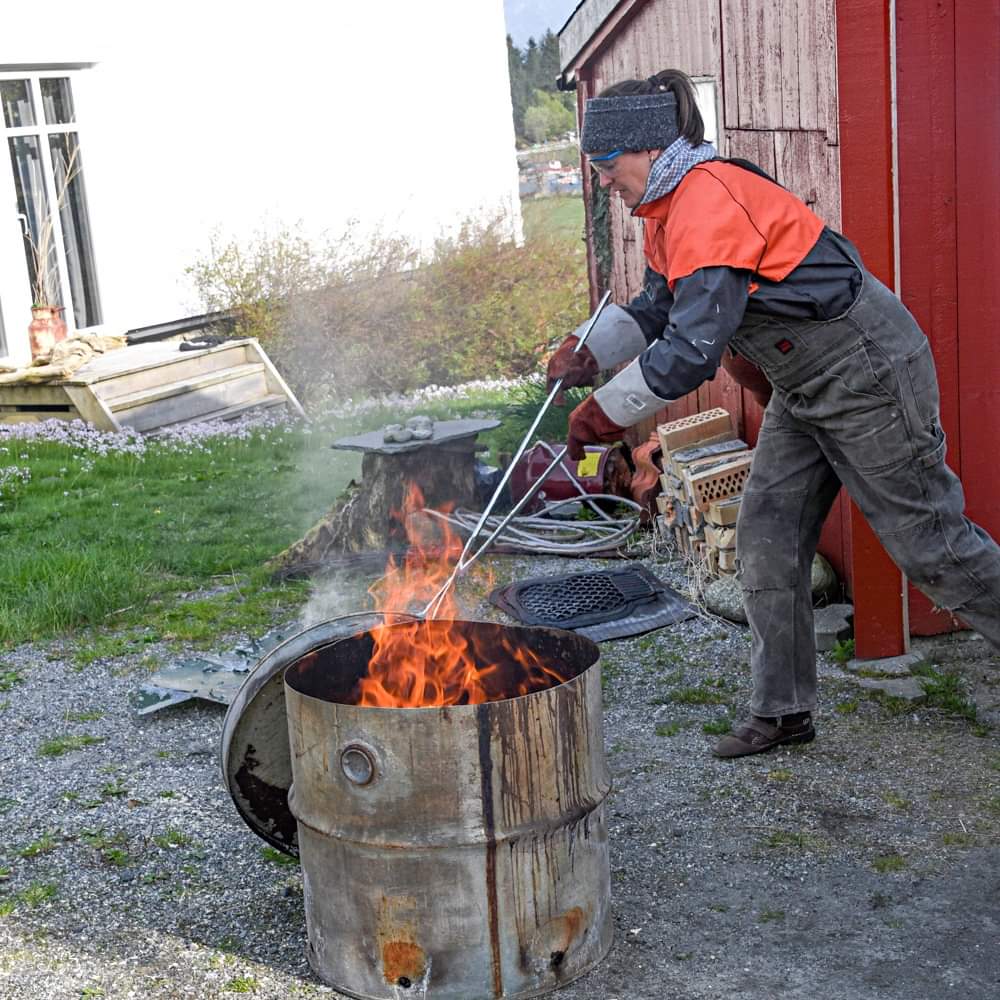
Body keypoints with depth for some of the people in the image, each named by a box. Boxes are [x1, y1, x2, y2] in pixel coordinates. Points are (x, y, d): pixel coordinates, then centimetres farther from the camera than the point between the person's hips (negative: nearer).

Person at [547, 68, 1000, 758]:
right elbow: (659, 306, 18)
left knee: (930, 544, 0)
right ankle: (783, 713, 17)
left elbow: (692, 350, -31)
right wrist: (589, 355, 2)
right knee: (768, 545, 7)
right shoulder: (670, 209, 6)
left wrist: (602, 415, -23)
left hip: (869, 377, -10)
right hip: (805, 390, 10)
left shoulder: (711, 202, -26)